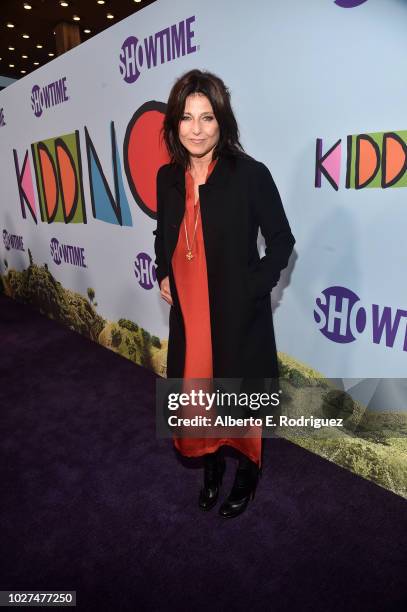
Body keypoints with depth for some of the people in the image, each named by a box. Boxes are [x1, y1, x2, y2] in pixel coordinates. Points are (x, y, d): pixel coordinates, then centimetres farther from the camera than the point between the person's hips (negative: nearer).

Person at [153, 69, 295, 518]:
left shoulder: (250, 174, -13)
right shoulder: (168, 177, 3)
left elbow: (282, 241, -6)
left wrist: (253, 287, -14)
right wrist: (163, 275, 6)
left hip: (239, 314, -4)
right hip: (188, 313, 5)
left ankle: (247, 474, 42)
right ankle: (212, 468, 45)